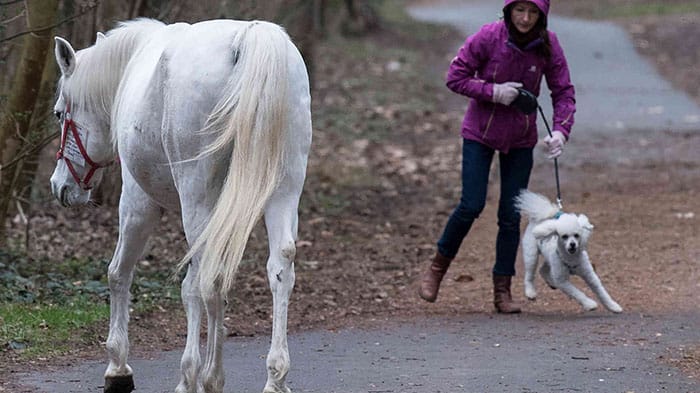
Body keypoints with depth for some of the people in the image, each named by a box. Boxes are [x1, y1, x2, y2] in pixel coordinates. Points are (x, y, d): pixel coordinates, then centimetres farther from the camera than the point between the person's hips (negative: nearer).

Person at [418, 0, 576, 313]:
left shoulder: (548, 46, -12)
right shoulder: (488, 37, -19)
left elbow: (563, 92, -5)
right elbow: (455, 77, -13)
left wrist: (560, 131, -20)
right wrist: (494, 92, -23)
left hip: (520, 139, 2)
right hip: (480, 133, -2)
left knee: (511, 215, 2)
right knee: (471, 206, -8)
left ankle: (502, 290, 11)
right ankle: (438, 266, 15)